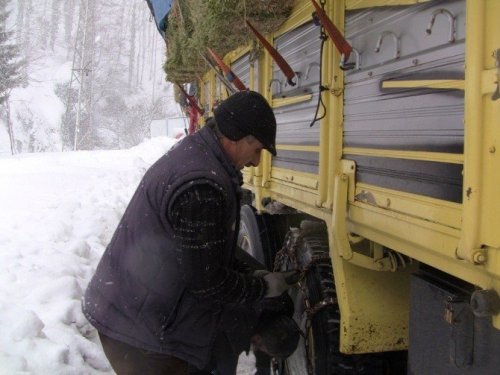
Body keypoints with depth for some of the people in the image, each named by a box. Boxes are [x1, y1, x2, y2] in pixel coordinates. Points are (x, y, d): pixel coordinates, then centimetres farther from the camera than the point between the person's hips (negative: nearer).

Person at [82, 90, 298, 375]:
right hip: (140, 331, -10)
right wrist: (263, 287, -6)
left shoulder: (189, 155, 6)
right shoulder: (201, 184, -27)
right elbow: (207, 284, -21)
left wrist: (250, 275, 12)